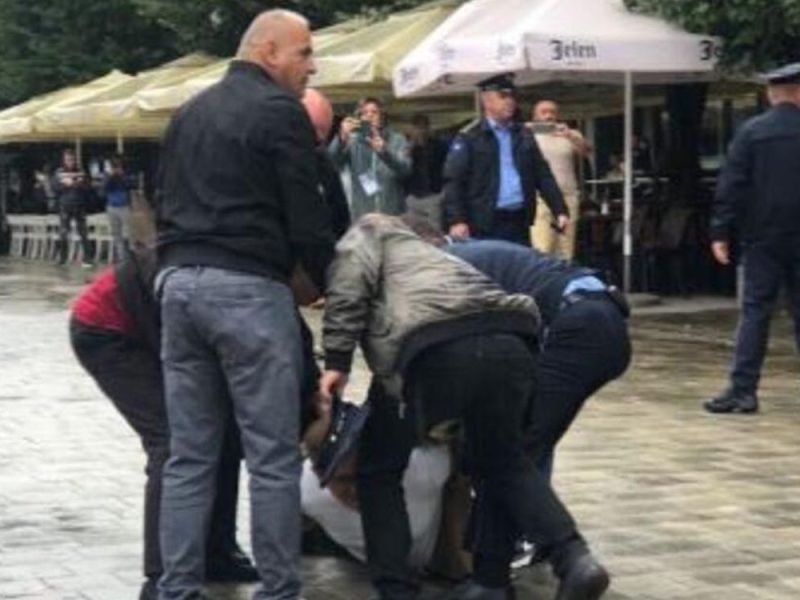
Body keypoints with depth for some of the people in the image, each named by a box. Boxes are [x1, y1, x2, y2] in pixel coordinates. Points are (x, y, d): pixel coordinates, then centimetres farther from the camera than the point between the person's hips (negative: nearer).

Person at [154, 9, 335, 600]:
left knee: (190, 455, 9)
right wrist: (333, 283, 6)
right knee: (273, 457, -2)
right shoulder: (280, 110, -5)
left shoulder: (190, 112, 20)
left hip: (178, 281, 8)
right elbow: (306, 215, -8)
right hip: (248, 287, -8)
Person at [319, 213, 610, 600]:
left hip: (439, 348, -7)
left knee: (378, 471, 14)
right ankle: (574, 559, 11)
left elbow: (351, 281, 2)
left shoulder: (370, 231, 25)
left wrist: (336, 361, 0)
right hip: (508, 343, 7)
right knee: (502, 460, 28)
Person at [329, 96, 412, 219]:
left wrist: (384, 151, -31)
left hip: (393, 215, 0)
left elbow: (405, 169, -12)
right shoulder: (352, 141, 5)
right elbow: (331, 162, -12)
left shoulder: (397, 140, 5)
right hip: (361, 217, 0)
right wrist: (342, 138, -31)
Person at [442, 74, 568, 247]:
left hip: (519, 224, 5)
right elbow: (454, 182, -8)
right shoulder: (468, 139, -2)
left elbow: (543, 176, 14)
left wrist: (560, 210, 4)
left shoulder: (524, 137, 15)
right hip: (485, 228, -5)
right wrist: (456, 220, -19)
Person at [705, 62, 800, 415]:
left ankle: (743, 389, -3)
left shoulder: (751, 132, -4)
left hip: (763, 237, -1)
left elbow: (731, 186, -8)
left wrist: (720, 232, -5)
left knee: (755, 311, 1)